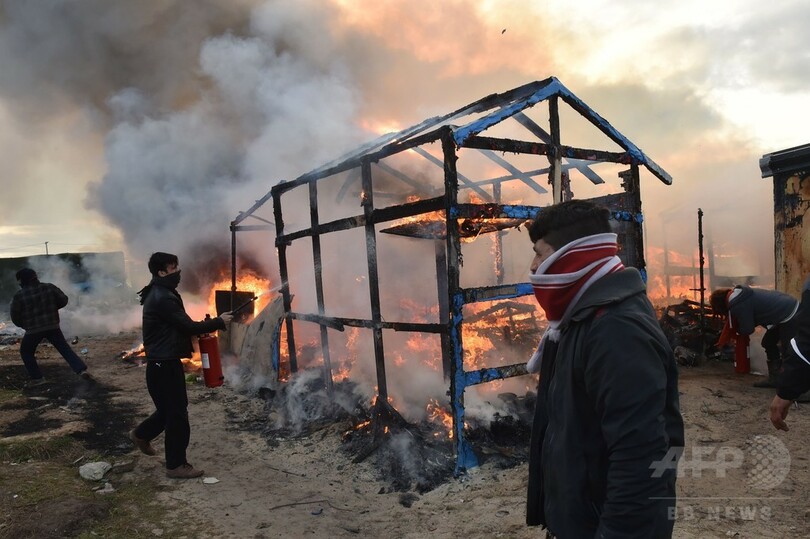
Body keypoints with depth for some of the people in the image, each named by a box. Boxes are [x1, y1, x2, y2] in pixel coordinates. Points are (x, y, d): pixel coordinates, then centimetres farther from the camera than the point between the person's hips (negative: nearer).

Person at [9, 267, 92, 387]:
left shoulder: (19, 295, -7)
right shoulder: (49, 287, 0)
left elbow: (15, 316, -2)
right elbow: (63, 300, 4)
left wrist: (24, 325, 16)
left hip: (33, 330, -3)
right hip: (53, 326, 3)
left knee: (26, 352, 18)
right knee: (65, 349, 7)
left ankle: (37, 378, 12)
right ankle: (81, 370, -5)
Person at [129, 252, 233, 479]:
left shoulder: (161, 294, 12)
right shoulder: (163, 298, -21)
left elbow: (178, 326, 15)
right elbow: (187, 326, -22)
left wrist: (203, 326, 1)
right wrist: (218, 322, -12)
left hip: (164, 362, 10)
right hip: (164, 364, -10)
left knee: (170, 408, 24)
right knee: (177, 413, -1)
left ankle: (141, 434, 44)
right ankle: (176, 465, 10)